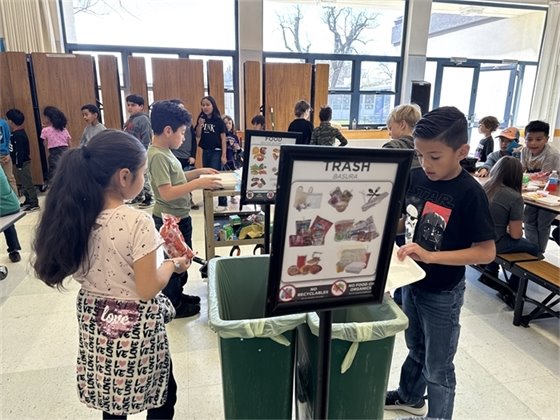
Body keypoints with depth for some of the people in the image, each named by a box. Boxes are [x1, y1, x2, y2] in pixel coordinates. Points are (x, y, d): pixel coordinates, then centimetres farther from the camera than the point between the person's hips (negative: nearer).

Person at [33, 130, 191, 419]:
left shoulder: (76, 215, -6)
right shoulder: (137, 222, -26)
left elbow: (79, 273, 6)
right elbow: (147, 290, -21)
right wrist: (173, 264, -4)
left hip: (94, 320, 7)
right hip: (135, 326, -6)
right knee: (162, 395, 18)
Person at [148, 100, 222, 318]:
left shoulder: (165, 151, 6)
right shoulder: (158, 156, -23)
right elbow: (166, 193, -29)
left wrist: (198, 171, 8)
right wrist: (198, 183, -29)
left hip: (179, 217, 10)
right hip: (170, 219, -10)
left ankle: (177, 295, 39)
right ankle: (173, 305, 24)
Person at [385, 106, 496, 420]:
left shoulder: (469, 193, -22)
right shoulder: (416, 177, -7)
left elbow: (487, 252, -22)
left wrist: (431, 255, -31)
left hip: (443, 293, -6)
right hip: (412, 282, 6)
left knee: (438, 366, 12)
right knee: (416, 348, 28)